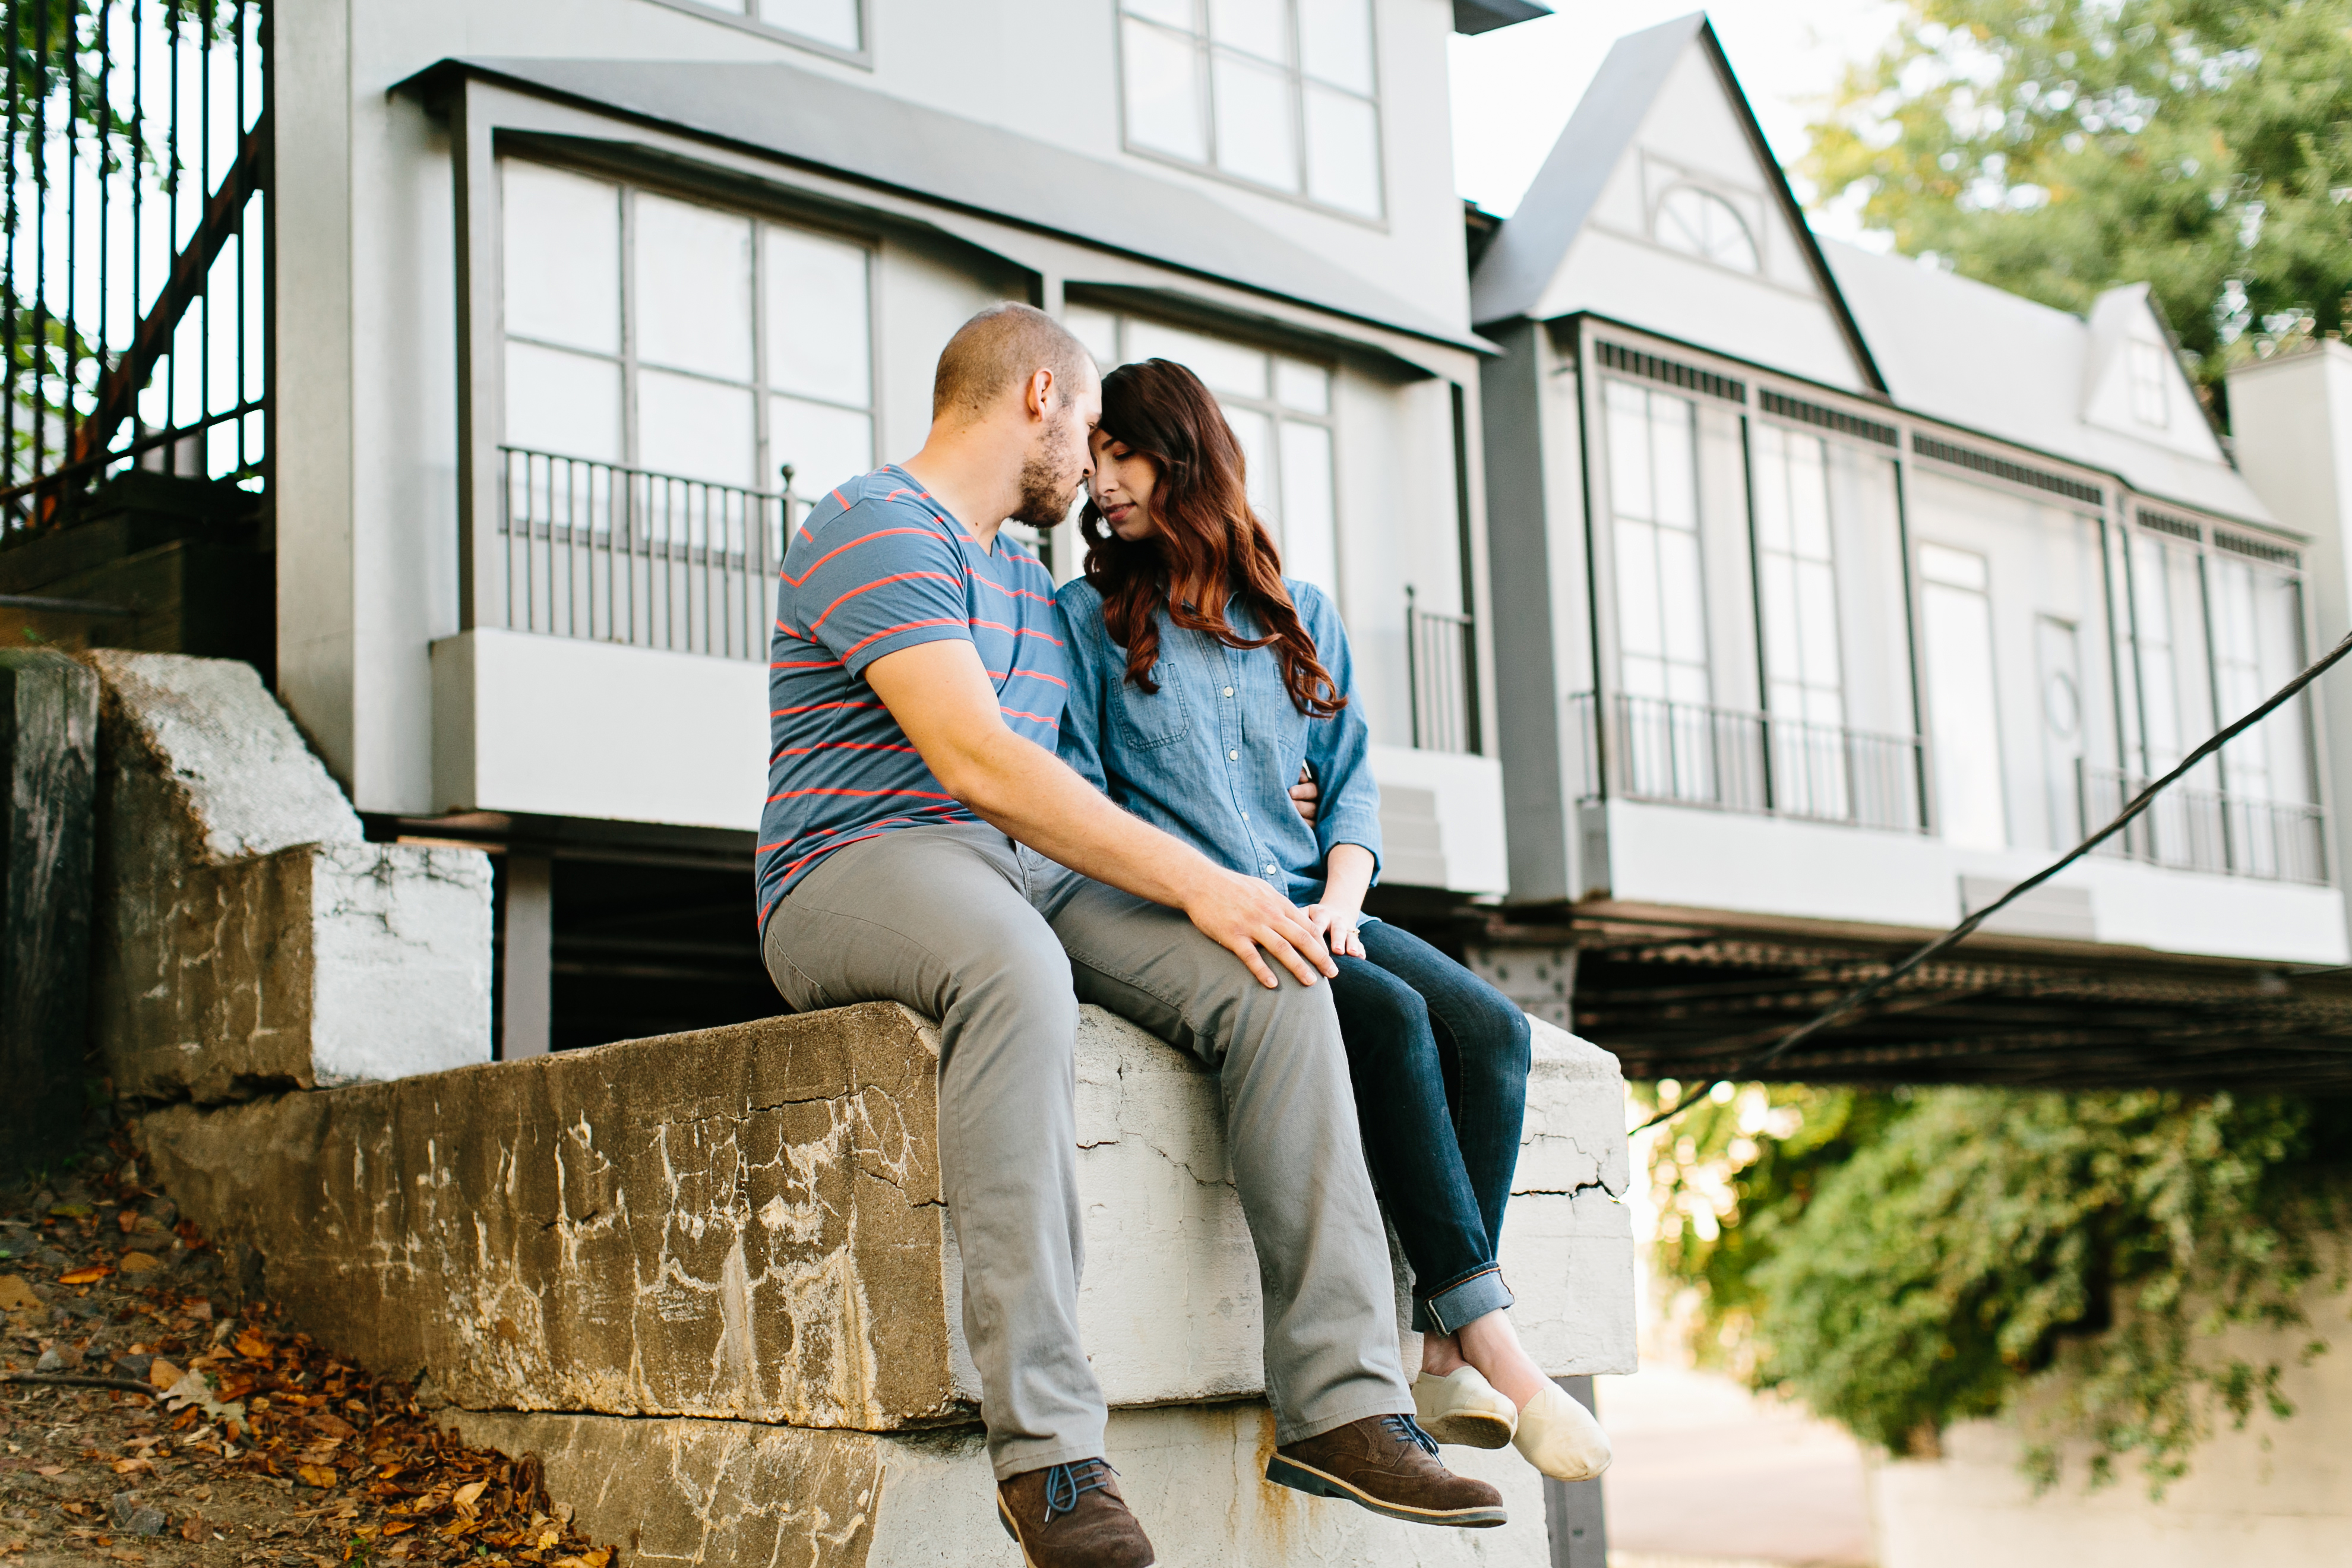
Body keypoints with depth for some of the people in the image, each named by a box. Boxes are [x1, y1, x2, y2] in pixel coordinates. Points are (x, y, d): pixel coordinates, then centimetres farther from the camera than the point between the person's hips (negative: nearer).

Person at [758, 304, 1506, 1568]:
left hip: (1029, 870, 8)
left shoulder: (1031, 586, 25)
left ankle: (1339, 1401, -21)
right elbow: (975, 763, -18)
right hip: (860, 868, -8)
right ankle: (1044, 1446, -41)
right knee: (1019, 971, -42)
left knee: (1271, 981, -17)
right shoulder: (873, 526, -7)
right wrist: (1196, 880, -19)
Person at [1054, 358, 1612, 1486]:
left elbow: (1350, 781, 16)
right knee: (1392, 1017, -31)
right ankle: (1495, 1340, -31)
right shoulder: (1088, 619, 10)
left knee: (1490, 1025, -24)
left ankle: (1445, 1356, -27)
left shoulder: (1300, 616, 20)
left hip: (1312, 911, 4)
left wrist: (1341, 896, -5)